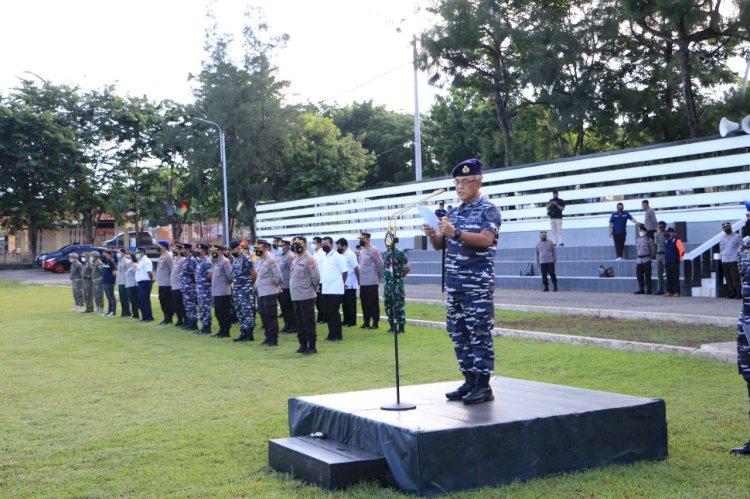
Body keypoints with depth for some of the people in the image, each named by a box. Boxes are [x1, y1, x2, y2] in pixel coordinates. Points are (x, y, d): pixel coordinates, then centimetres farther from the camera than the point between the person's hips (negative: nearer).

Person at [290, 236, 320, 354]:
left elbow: (316, 276, -15)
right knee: (299, 322, 13)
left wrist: (314, 288, -2)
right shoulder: (295, 259, 14)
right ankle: (303, 344, 23)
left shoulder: (309, 259, -12)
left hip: (306, 296, -8)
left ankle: (312, 346, 1)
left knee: (308, 322, -4)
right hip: (295, 296, 8)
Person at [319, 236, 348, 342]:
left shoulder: (337, 257, -8)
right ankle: (331, 334, 19)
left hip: (335, 290, -7)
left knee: (334, 312, -4)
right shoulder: (322, 257, 12)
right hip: (325, 290, 7)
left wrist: (341, 284, -4)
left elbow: (344, 272, -8)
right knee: (327, 313, 10)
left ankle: (338, 335, 4)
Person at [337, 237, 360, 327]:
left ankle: (352, 321, 5)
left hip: (350, 285, -8)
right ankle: (346, 320, 20)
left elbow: (356, 268, -15)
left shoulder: (350, 255, -13)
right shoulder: (342, 255, 11)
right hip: (343, 284, 8)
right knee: (344, 303, 12)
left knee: (351, 304, -1)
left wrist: (358, 282, -12)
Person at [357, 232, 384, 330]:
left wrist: (381, 277, -4)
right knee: (364, 303, 11)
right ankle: (366, 322, 19)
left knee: (373, 303, -3)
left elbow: (380, 264, -11)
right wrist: (359, 278, 13)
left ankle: (375, 323, 2)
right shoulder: (361, 251, 13)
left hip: (371, 282, -8)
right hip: (362, 282, 8)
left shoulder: (373, 250, -11)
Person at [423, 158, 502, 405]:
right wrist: (432, 235, -6)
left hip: (478, 284, -7)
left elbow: (486, 239, -19)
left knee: (479, 333, -6)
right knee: (458, 333, 8)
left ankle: (483, 386, -2)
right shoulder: (454, 213, 16)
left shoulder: (488, 210, -3)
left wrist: (455, 233, -30)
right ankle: (469, 381, 17)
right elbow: (440, 245, 17)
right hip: (453, 283, 7)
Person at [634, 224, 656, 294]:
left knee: (647, 275, -5)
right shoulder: (637, 239, 15)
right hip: (639, 260, 6)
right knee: (639, 275, 4)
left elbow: (653, 249, -1)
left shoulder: (649, 239, -2)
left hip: (646, 259, -6)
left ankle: (648, 289, 0)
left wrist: (652, 257, -3)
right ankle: (641, 289, 13)